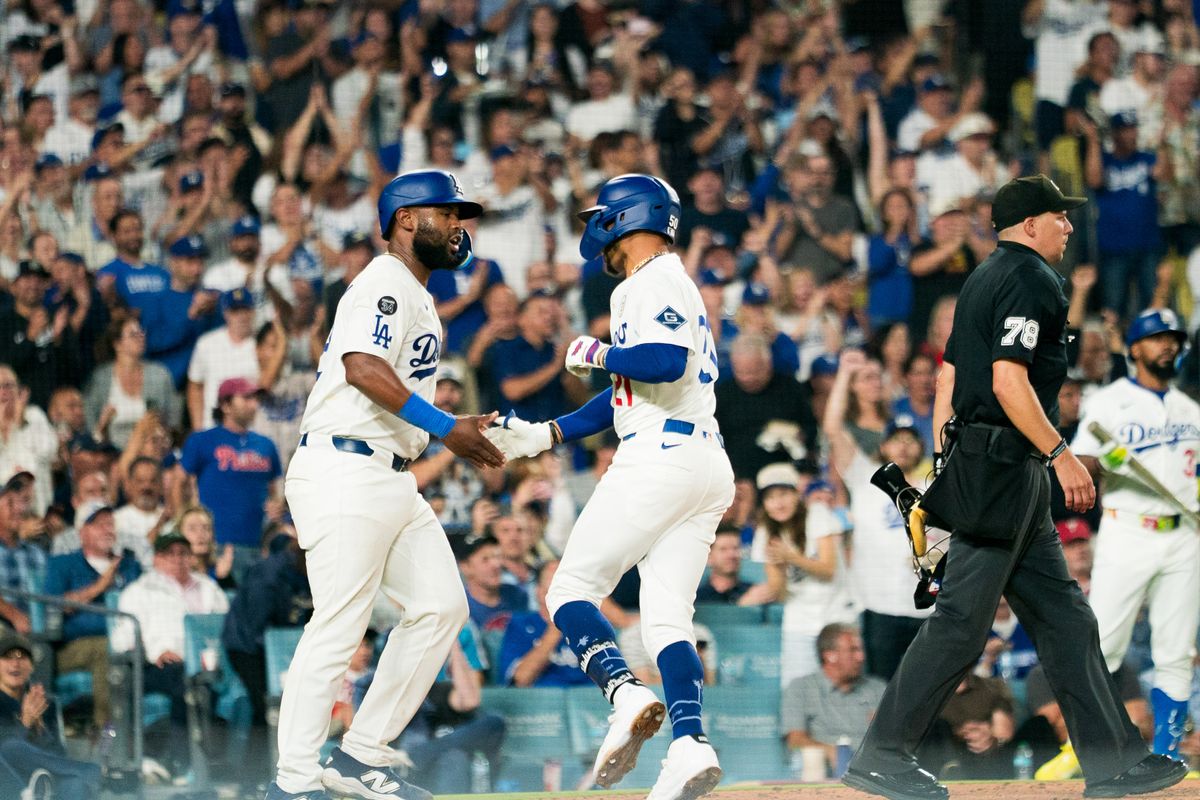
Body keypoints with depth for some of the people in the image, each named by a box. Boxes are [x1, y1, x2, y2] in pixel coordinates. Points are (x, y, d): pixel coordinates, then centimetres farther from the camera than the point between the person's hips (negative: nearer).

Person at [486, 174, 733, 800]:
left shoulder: (654, 283, -4)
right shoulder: (662, 286, 27)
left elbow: (665, 363, -23)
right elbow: (629, 392, 30)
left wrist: (599, 354, -7)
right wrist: (545, 435, 27)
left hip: (662, 459, -9)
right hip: (709, 468, 9)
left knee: (571, 590, -5)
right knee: (666, 619, 1)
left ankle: (626, 694, -26)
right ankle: (690, 745, -16)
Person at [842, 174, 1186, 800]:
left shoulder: (984, 279, 19)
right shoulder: (1030, 280, -11)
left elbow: (948, 378, 20)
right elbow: (1009, 381, -21)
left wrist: (943, 464, 21)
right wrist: (1061, 454, -18)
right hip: (1005, 471, -11)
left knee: (1064, 619, 9)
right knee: (961, 621, -8)